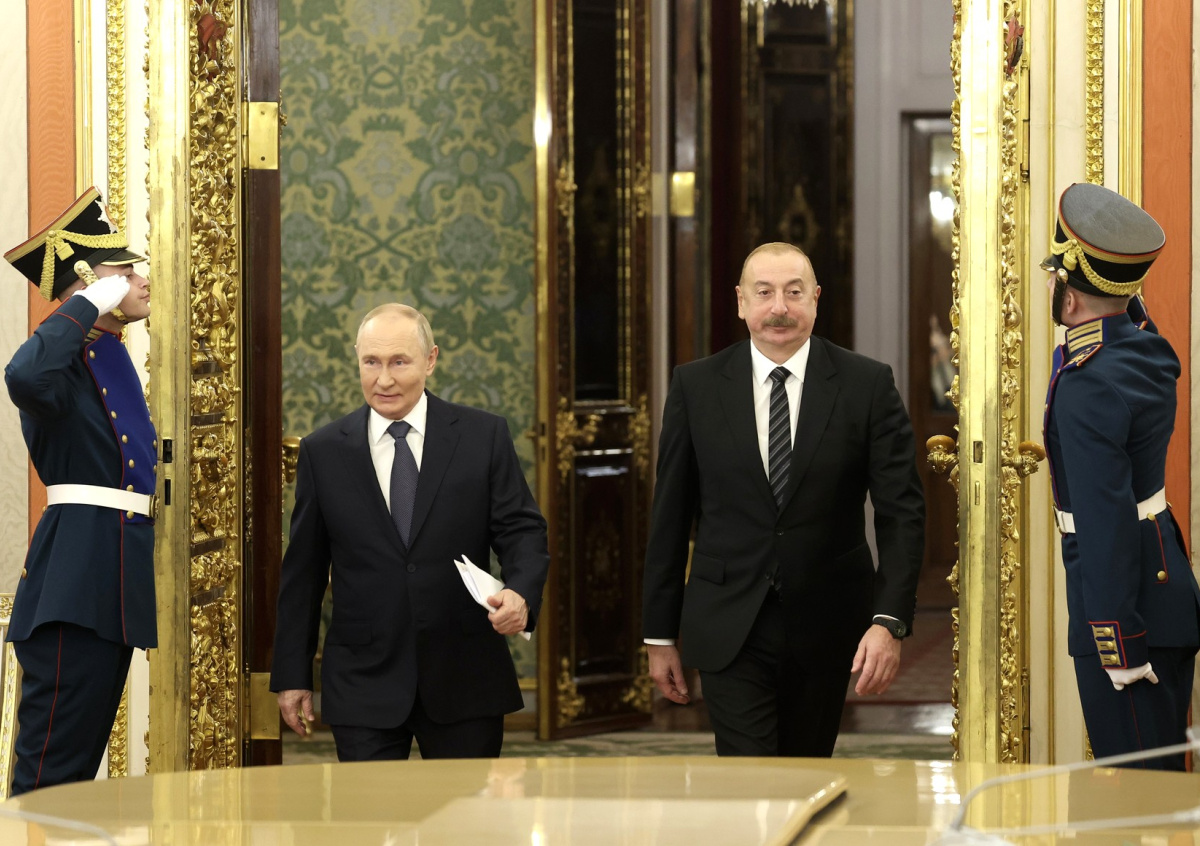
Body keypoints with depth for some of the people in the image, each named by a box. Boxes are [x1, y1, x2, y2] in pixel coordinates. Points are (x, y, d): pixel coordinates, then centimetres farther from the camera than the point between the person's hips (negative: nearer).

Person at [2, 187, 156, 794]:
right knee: (54, 763, -9)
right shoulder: (67, 363, -12)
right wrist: (91, 303, -25)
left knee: (84, 755, 13)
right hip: (78, 578, -10)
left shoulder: (112, 360, 18)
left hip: (118, 578, 10)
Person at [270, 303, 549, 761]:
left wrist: (521, 593, -21)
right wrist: (292, 676, 6)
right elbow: (302, 571, 7)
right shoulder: (323, 451, 4)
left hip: (464, 684, 0)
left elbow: (522, 530, 2)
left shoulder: (484, 436, 2)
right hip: (363, 685, 0)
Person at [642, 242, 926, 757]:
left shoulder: (868, 386, -2)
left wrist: (889, 621, -16)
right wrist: (660, 634, 5)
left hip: (826, 632, 1)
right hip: (729, 631, -1)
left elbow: (901, 511, -5)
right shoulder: (696, 386, 1)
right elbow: (670, 516, 5)